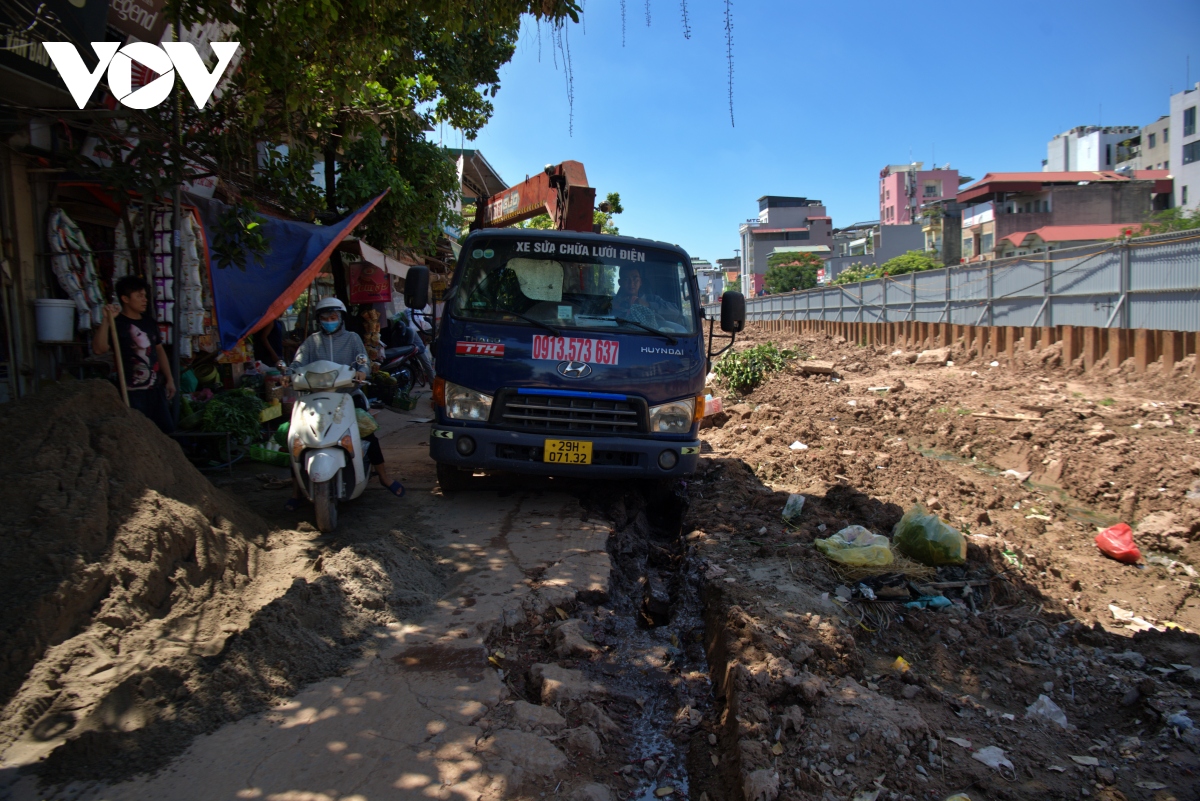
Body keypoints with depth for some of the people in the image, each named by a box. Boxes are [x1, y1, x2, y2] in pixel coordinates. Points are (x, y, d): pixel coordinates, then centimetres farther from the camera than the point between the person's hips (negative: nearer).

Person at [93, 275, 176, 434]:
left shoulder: (149, 322, 11)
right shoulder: (117, 323, -9)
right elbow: (99, 348, -25)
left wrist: (169, 379, 15)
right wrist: (106, 320, -32)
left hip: (156, 387, 6)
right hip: (133, 390, -6)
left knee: (166, 430, 11)